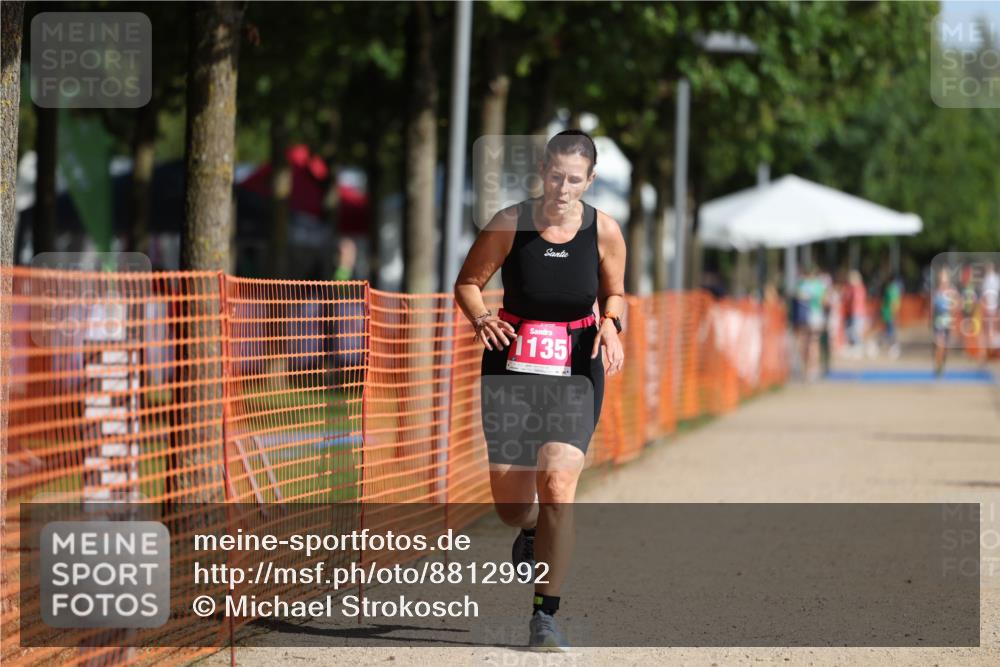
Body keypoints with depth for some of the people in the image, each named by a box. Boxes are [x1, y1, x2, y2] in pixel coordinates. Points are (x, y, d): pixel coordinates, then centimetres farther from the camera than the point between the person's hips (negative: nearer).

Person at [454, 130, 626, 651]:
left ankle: (545, 616, -10)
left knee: (557, 481, -18)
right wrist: (480, 317, -18)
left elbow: (614, 294, 10)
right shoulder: (510, 223, -9)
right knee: (510, 501, 3)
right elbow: (468, 282, 2)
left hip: (576, 367, -1)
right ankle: (530, 533, 45)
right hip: (512, 360, 1)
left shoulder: (604, 231, -6)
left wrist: (610, 324, -11)